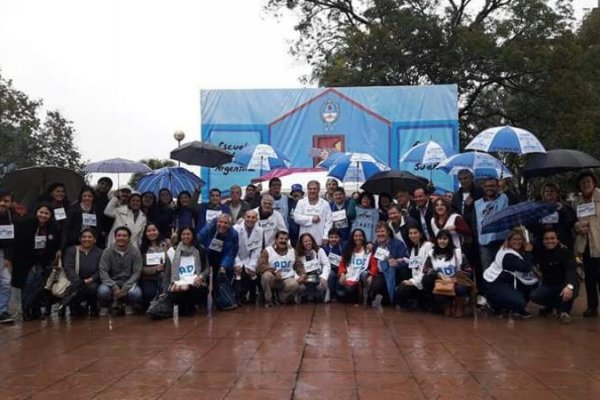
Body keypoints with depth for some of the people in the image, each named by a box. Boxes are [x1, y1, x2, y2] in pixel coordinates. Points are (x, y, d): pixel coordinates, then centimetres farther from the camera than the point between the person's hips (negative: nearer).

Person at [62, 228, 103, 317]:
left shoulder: (99, 252, 6)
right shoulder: (71, 250, 7)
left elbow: (100, 271, -3)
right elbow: (68, 268, -7)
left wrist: (90, 280, -22)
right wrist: (79, 282, -24)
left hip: (92, 282, 0)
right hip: (75, 283, 0)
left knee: (92, 287, -33)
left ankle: (93, 309, -1)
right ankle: (77, 309, 2)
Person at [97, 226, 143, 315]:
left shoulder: (135, 251, -4)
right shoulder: (107, 251, -2)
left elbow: (137, 272, -7)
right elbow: (103, 271, -7)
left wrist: (125, 288, -20)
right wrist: (114, 287, -21)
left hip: (129, 283, 0)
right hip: (111, 282, 0)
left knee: (136, 293, -33)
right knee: (103, 291, -33)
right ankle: (114, 304, 3)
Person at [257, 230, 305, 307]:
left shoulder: (292, 251, 8)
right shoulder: (267, 251, -7)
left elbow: (298, 265, 13)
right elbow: (261, 266, -17)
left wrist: (302, 274, -8)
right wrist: (274, 271, -30)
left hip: (286, 279, 2)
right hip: (273, 280, -2)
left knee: (294, 285, -31)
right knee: (267, 275, -36)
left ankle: (281, 297, 4)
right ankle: (268, 299, -12)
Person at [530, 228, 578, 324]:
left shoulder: (565, 252, -18)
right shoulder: (540, 251, -3)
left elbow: (571, 270, -34)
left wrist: (569, 286, -51)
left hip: (565, 285, -4)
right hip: (548, 285, 4)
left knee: (570, 290, -38)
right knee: (533, 296, -23)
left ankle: (564, 310, -6)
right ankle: (551, 306, 10)